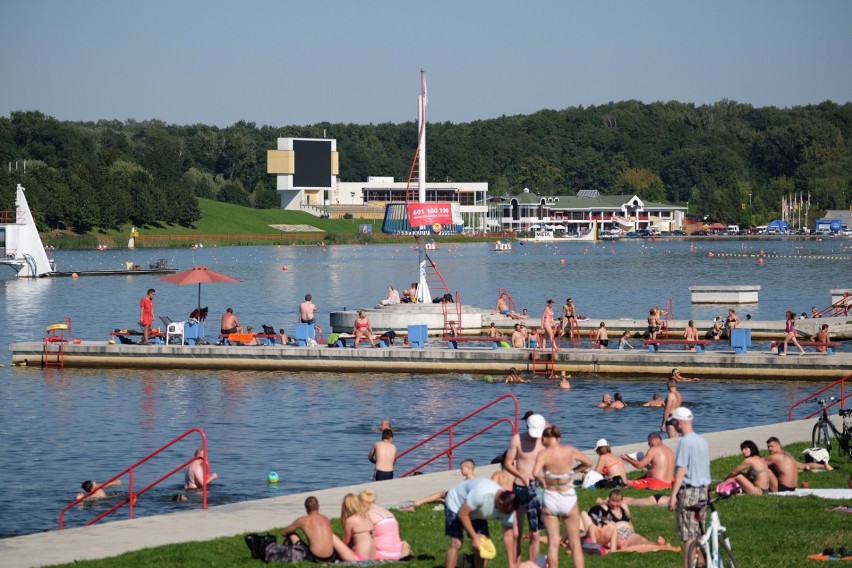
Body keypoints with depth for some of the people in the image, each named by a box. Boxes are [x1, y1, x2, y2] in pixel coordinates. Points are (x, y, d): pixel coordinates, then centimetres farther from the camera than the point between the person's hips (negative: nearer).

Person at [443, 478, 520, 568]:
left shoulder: (507, 507, -24)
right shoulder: (481, 493, -43)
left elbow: (508, 535, -18)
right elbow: (462, 514, -33)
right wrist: (474, 538, -30)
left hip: (477, 512, 6)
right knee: (456, 543, -17)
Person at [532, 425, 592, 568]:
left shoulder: (543, 454, -11)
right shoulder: (570, 450, -3)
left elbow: (536, 473, -27)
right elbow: (588, 463, 11)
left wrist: (543, 483, -10)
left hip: (550, 499, -1)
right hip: (568, 498, 1)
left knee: (553, 543, 7)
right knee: (575, 544, 9)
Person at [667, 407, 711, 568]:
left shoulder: (685, 441, -14)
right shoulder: (702, 441, 11)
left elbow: (681, 470, -18)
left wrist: (673, 495, -17)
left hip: (688, 490, -8)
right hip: (702, 490, 8)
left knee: (689, 536, -6)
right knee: (699, 533, 14)